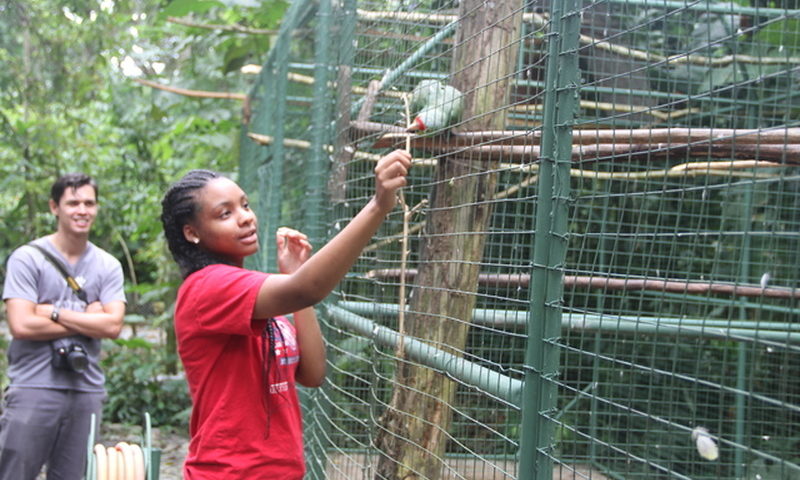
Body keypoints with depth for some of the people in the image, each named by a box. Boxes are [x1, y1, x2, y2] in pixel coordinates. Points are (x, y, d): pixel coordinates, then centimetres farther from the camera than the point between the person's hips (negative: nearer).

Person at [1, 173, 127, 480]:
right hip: (34, 388, -4)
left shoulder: (108, 266, 9)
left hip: (87, 392, 4)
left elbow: (113, 325, -3)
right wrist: (86, 319, -5)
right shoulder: (27, 258, -2)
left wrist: (54, 312, -8)